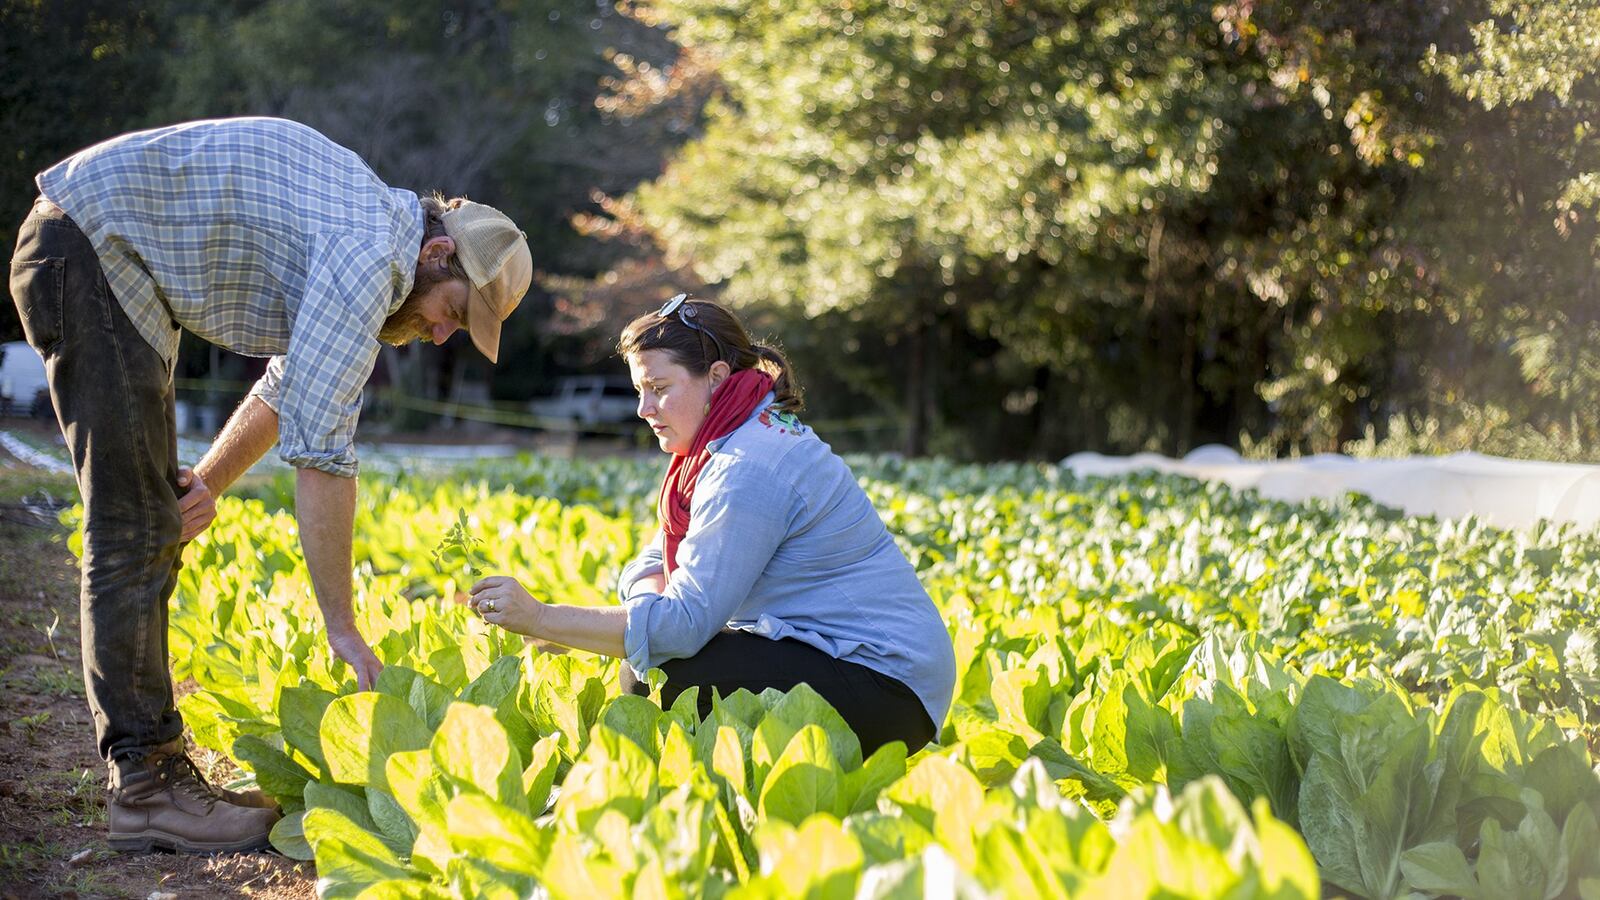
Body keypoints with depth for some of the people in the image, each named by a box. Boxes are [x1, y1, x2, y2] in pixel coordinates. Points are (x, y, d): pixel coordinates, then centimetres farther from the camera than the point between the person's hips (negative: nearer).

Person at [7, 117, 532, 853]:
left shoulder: (370, 222, 12)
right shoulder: (370, 254, -21)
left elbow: (287, 390, 20)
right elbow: (321, 452, -24)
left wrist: (206, 482, 4)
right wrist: (341, 625, -18)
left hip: (120, 269, 11)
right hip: (90, 248, -11)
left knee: (153, 525, 10)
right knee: (133, 531, -11)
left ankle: (151, 763, 14)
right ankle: (146, 789, -7)